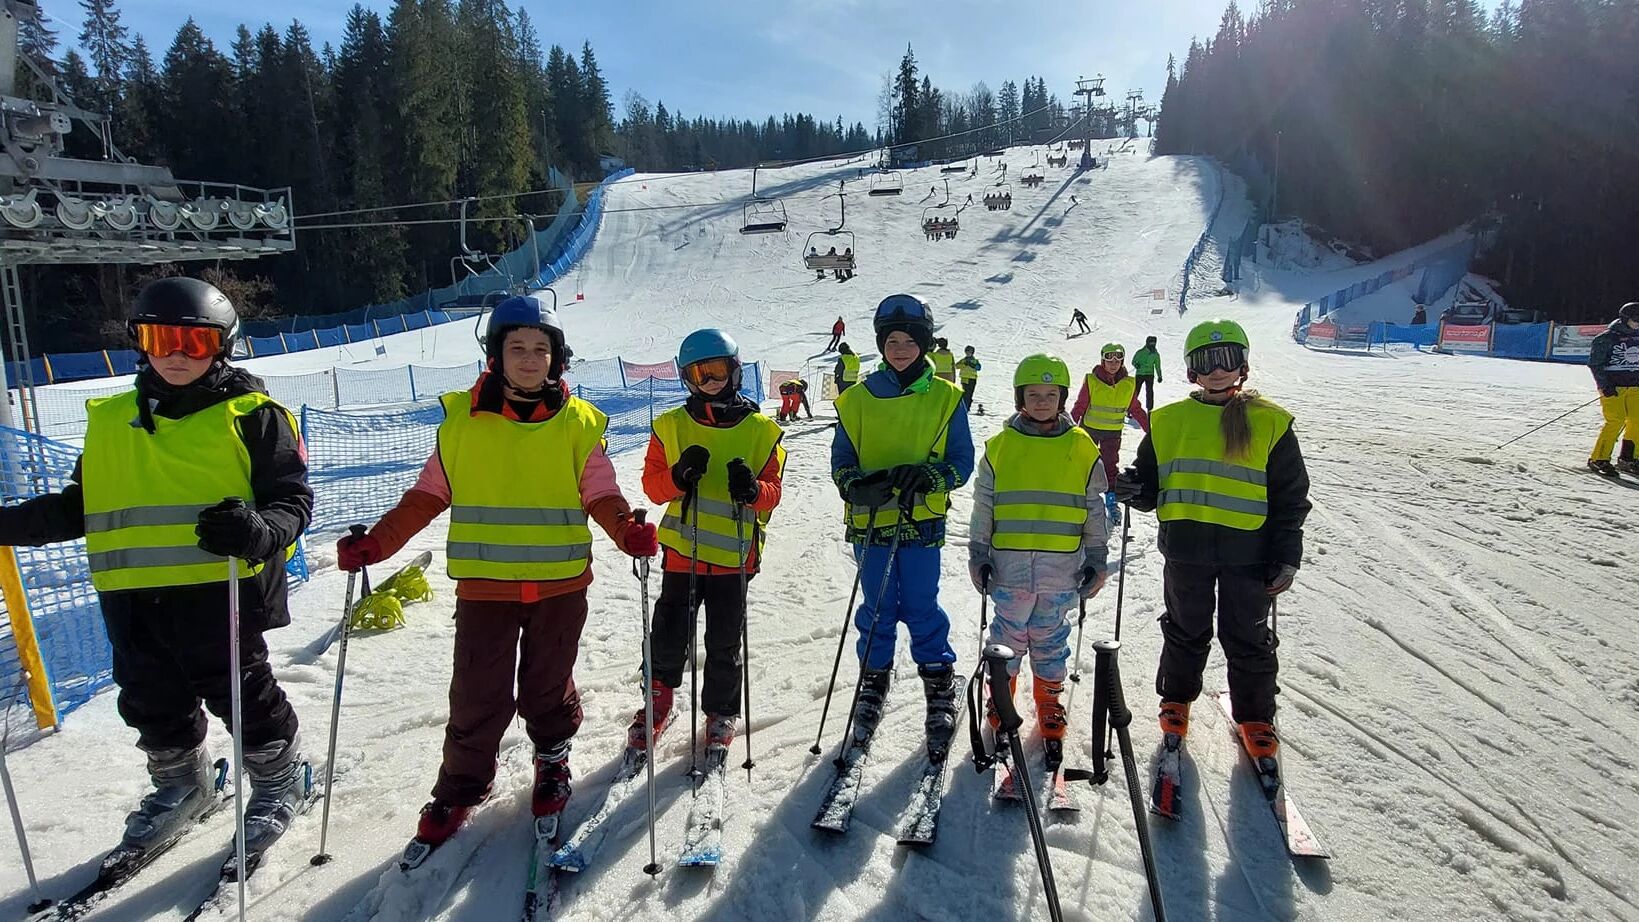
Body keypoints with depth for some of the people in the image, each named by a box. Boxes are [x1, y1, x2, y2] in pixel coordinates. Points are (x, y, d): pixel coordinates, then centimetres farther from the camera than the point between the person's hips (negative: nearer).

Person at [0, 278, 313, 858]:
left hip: (218, 589, -6)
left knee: (240, 695, 6)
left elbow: (292, 498, -7)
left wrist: (258, 530, -27)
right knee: (152, 704, 19)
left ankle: (280, 780, 29)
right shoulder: (110, 420, 13)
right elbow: (79, 505, 21)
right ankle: (180, 785, 43)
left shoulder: (250, 415, -4)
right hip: (132, 598, 6)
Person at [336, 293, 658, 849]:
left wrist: (629, 532, -22)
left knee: (548, 689, 15)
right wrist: (376, 544, -5)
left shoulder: (579, 423, -1)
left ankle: (553, 761, 42)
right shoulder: (463, 419, 0)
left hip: (559, 585, 0)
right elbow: (427, 495, 5)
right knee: (478, 698, 7)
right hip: (484, 586, 0)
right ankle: (461, 787, 30)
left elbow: (601, 495, -2)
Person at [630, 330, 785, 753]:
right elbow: (652, 484, 1)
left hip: (734, 555, 0)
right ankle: (658, 699, 32)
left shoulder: (760, 429, 0)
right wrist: (679, 476, -20)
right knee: (669, 636, 6)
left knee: (724, 645, 10)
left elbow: (773, 492, 0)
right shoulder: (671, 426, 2)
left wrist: (753, 489, -23)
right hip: (682, 550, 1)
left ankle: (721, 714, 31)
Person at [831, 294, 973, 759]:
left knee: (922, 608, 3)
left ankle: (941, 690, 20)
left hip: (922, 522, -1)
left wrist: (927, 478, -19)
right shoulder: (858, 399, 4)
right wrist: (858, 486, -15)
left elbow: (962, 462, 2)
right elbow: (841, 460, 7)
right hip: (871, 522, 1)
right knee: (877, 609, 10)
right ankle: (872, 684, 29)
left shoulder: (946, 398, 1)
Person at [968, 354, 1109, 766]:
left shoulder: (1082, 447, 4)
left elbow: (1094, 510, 8)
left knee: (1051, 640, 11)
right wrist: (978, 555, 3)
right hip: (1009, 565, 0)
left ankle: (1050, 708, 28)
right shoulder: (1000, 445, 2)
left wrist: (1096, 560, 5)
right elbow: (982, 506, 6)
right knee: (1007, 637, 6)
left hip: (1062, 567, 1)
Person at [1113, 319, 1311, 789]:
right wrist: (1134, 489, -13)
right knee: (1185, 632, 15)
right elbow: (1151, 483, 10)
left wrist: (1286, 557, -2)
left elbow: (1291, 498, 3)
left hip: (1248, 552, -1)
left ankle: (1256, 721, 29)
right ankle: (1176, 703, 36)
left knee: (1248, 641, 10)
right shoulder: (1170, 420, 5)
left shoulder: (1270, 422, 1)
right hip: (1186, 548, 1)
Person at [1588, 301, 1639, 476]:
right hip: (1613, 388, -6)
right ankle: (1598, 459, -5)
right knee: (1615, 422, -13)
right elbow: (1594, 363, -6)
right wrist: (1605, 386, -12)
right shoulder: (1607, 338, -5)